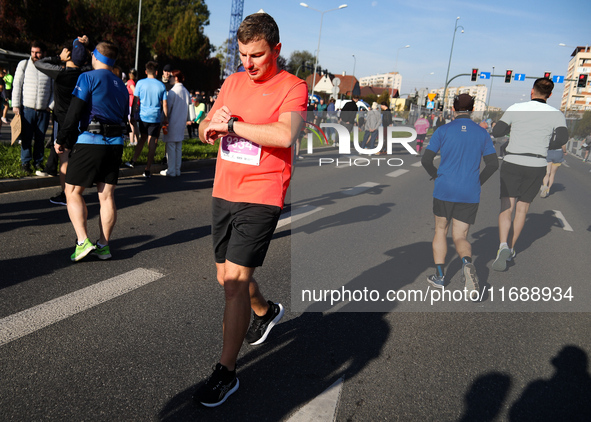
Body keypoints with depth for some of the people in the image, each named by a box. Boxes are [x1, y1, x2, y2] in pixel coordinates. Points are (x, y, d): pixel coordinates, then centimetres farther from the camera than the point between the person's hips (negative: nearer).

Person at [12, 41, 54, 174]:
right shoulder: (24, 65, 6)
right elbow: (17, 86, 4)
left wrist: (51, 105, 0)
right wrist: (15, 105, -2)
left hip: (44, 110, 0)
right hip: (27, 108, 0)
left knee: (40, 138, 6)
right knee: (26, 137, 1)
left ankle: (38, 161, 18)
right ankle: (26, 162, 10)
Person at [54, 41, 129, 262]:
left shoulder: (88, 77, -4)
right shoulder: (121, 85, 17)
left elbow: (74, 112, -11)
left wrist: (62, 140, -1)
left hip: (90, 142, -6)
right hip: (115, 144, 6)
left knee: (73, 191, 5)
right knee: (107, 196, 7)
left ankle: (83, 241, -6)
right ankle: (104, 245, 10)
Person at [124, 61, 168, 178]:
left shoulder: (140, 83, 1)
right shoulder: (161, 85, 2)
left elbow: (135, 100, 1)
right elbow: (164, 104, 2)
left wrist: (132, 114, 8)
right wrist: (166, 118, 10)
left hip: (143, 116, 1)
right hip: (155, 117, -1)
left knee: (143, 138, 22)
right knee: (152, 142, 0)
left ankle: (133, 161, 22)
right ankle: (147, 170, 2)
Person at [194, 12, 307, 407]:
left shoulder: (293, 87, -7)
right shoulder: (233, 81, 13)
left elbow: (285, 136, -27)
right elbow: (205, 132, 16)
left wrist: (230, 124, -19)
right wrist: (212, 125, -8)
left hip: (261, 198, -7)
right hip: (223, 193, 7)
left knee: (235, 279, -11)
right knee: (228, 278, 17)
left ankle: (226, 372, 3)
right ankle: (265, 311, 47)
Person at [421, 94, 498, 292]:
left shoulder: (443, 131, -3)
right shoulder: (482, 133, 4)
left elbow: (426, 160, -7)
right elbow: (493, 164, 0)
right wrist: (477, 182, 14)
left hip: (444, 190, -1)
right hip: (469, 195, 1)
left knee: (440, 231, 19)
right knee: (460, 238, 8)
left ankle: (439, 276, 17)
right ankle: (467, 263, -26)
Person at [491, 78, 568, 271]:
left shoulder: (515, 108, 1)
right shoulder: (556, 114, 1)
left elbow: (496, 132, 3)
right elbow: (562, 138, -13)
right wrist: (547, 146, 8)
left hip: (512, 163, -1)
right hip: (536, 167, 1)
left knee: (506, 208, -5)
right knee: (522, 208, 16)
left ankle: (503, 246, -29)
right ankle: (511, 248, 22)